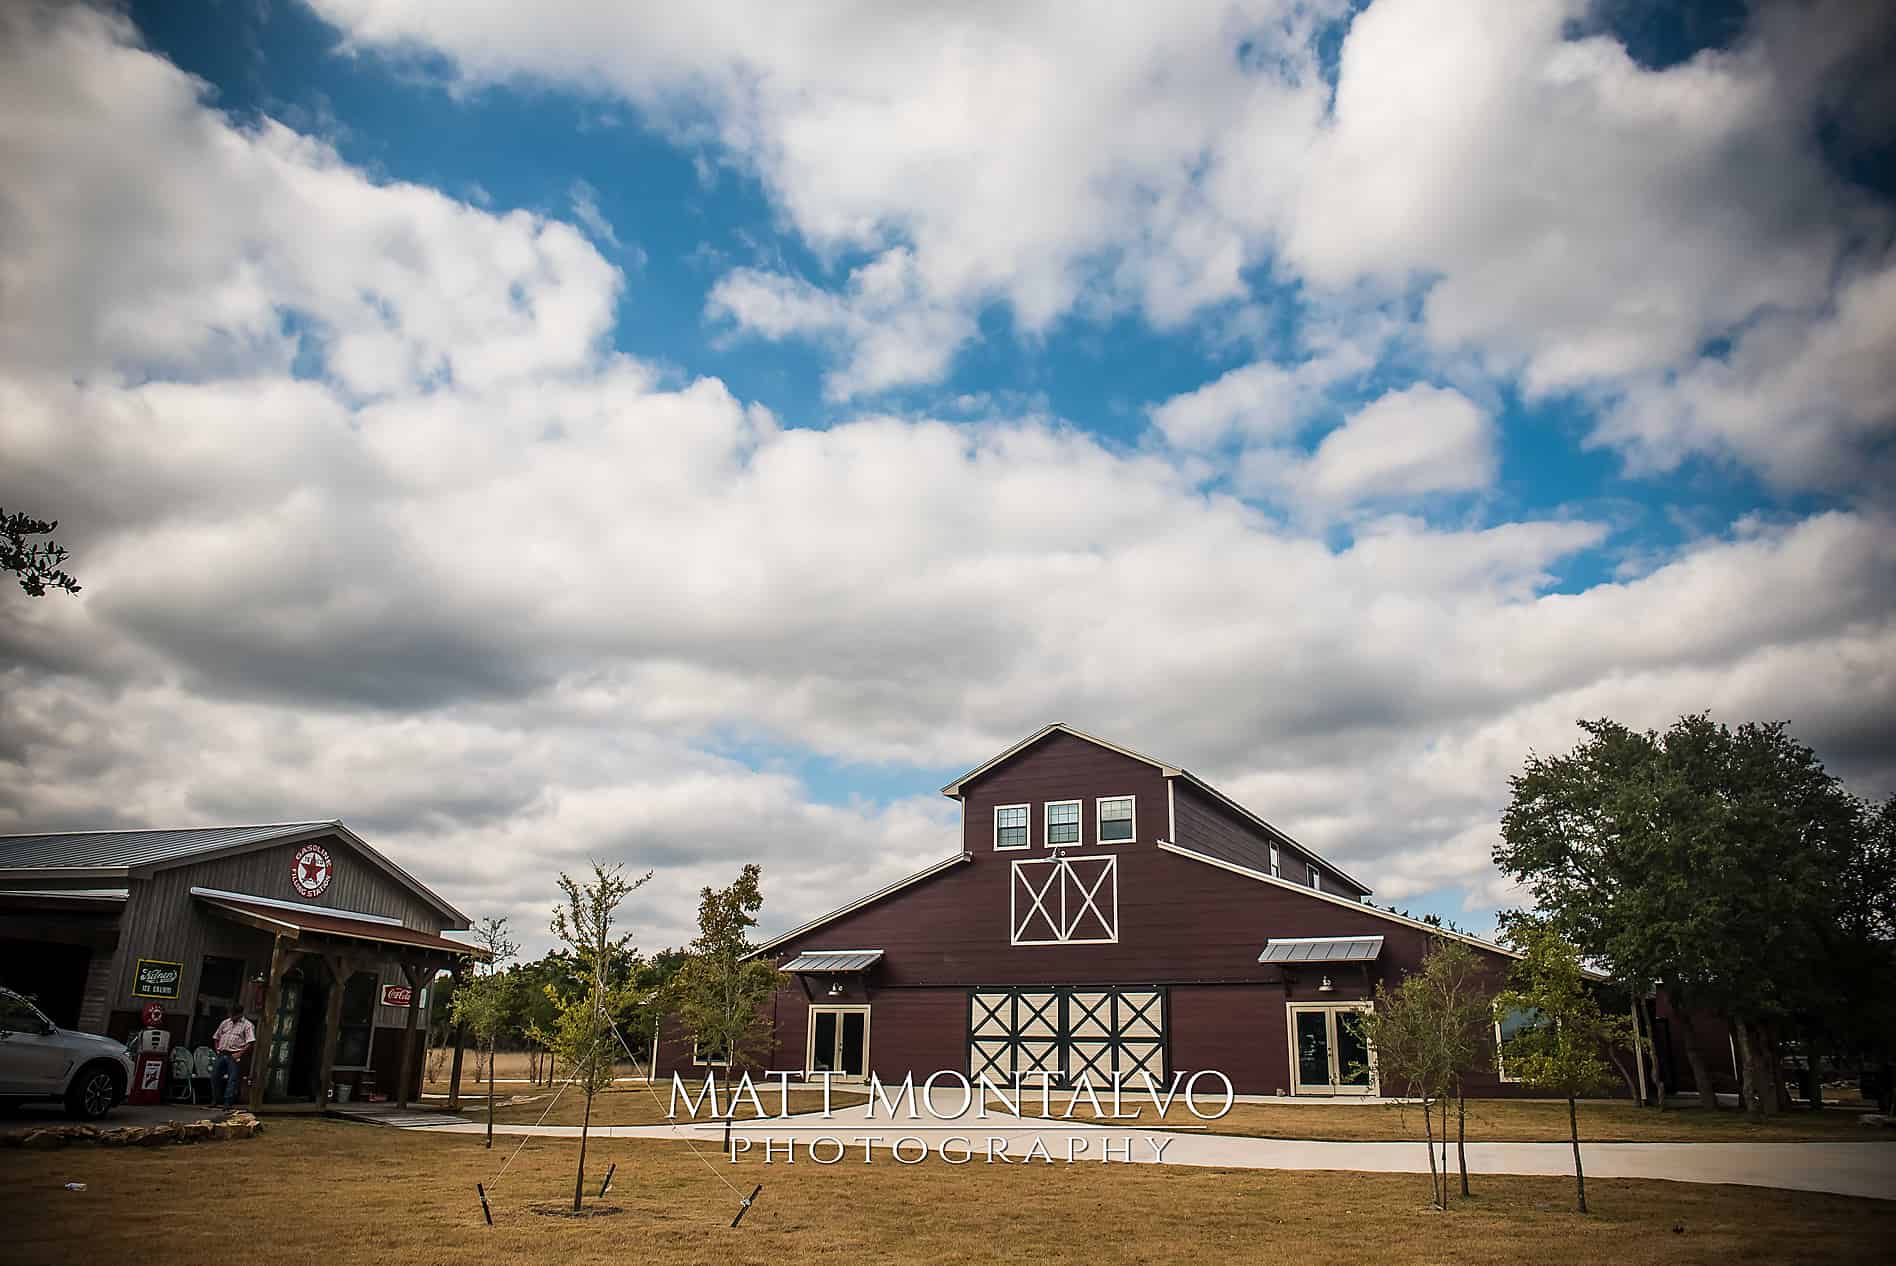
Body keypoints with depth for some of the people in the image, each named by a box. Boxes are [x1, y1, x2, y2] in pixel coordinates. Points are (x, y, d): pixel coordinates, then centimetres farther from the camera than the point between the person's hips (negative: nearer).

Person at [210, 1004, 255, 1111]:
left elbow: (251, 1043, -10)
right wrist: (217, 1049, 9)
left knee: (232, 1079, -7)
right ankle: (216, 1100, 20)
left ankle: (228, 1103, -6)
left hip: (234, 1056, -6)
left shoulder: (247, 1025, -1)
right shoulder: (225, 1023, 16)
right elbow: (216, 1038, 23)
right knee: (214, 1076, 5)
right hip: (221, 1054, 6)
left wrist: (240, 1053, -17)